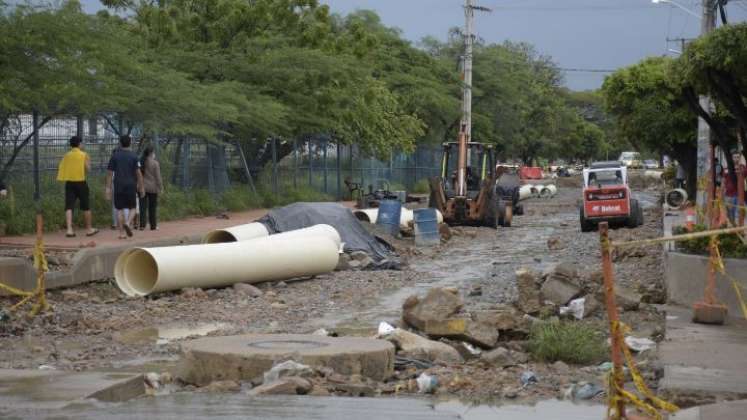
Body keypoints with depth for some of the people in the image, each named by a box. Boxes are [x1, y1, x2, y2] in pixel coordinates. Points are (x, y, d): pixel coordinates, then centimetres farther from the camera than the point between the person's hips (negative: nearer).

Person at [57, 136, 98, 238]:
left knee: (69, 207, -2)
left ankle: (69, 229, -14)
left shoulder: (66, 155, 7)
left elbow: (61, 168, 6)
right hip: (81, 182, -3)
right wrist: (88, 161, 12)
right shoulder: (83, 155, -3)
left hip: (69, 183, 3)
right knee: (86, 207, 9)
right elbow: (88, 168, -6)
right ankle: (89, 229, 18)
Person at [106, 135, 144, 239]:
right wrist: (141, 187, 3)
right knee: (132, 208, 11)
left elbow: (109, 173, 2)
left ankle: (121, 233, 3)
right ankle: (128, 223, -17)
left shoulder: (115, 156, 4)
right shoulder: (134, 156, -1)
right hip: (131, 186, -1)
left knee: (120, 209, 6)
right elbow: (138, 173, -4)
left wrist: (108, 188, 5)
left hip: (118, 186, 1)